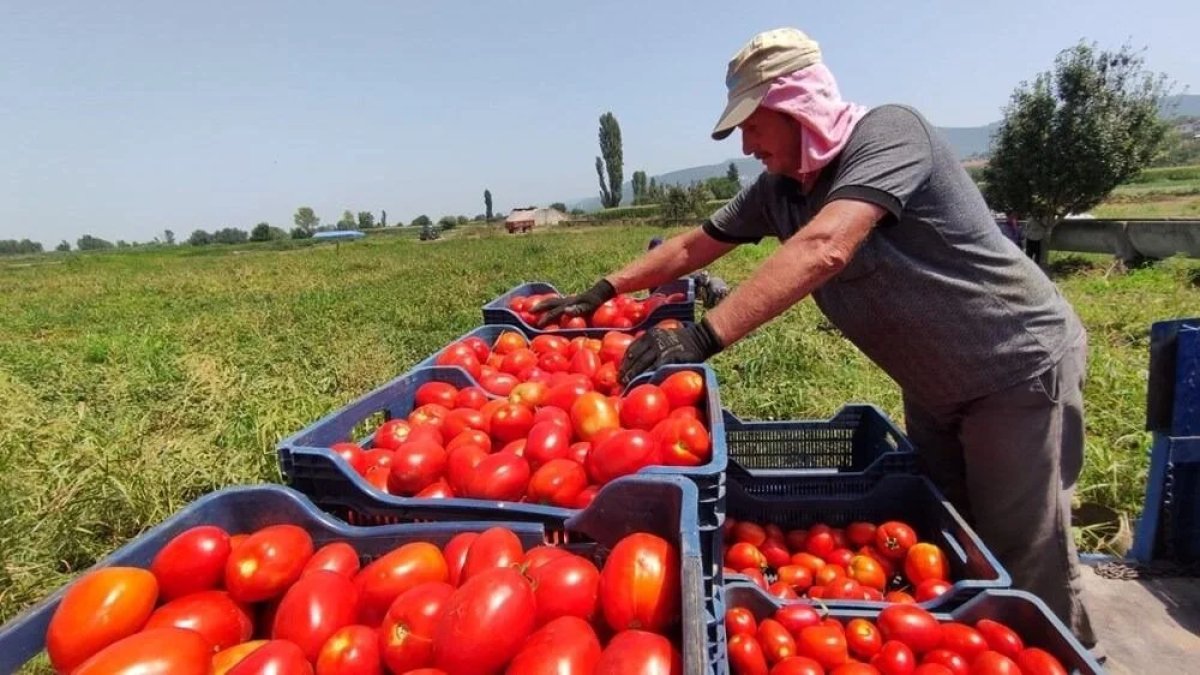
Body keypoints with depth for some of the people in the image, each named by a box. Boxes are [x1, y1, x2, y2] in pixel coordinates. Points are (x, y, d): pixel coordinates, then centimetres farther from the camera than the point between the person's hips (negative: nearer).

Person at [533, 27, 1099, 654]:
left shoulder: (888, 132, -23)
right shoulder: (777, 189, -2)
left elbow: (824, 249, -39)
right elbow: (693, 246, 7)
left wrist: (702, 336, -44)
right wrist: (603, 290, 2)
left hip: (1022, 370, -7)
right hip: (936, 388, 7)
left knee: (1024, 566, 1)